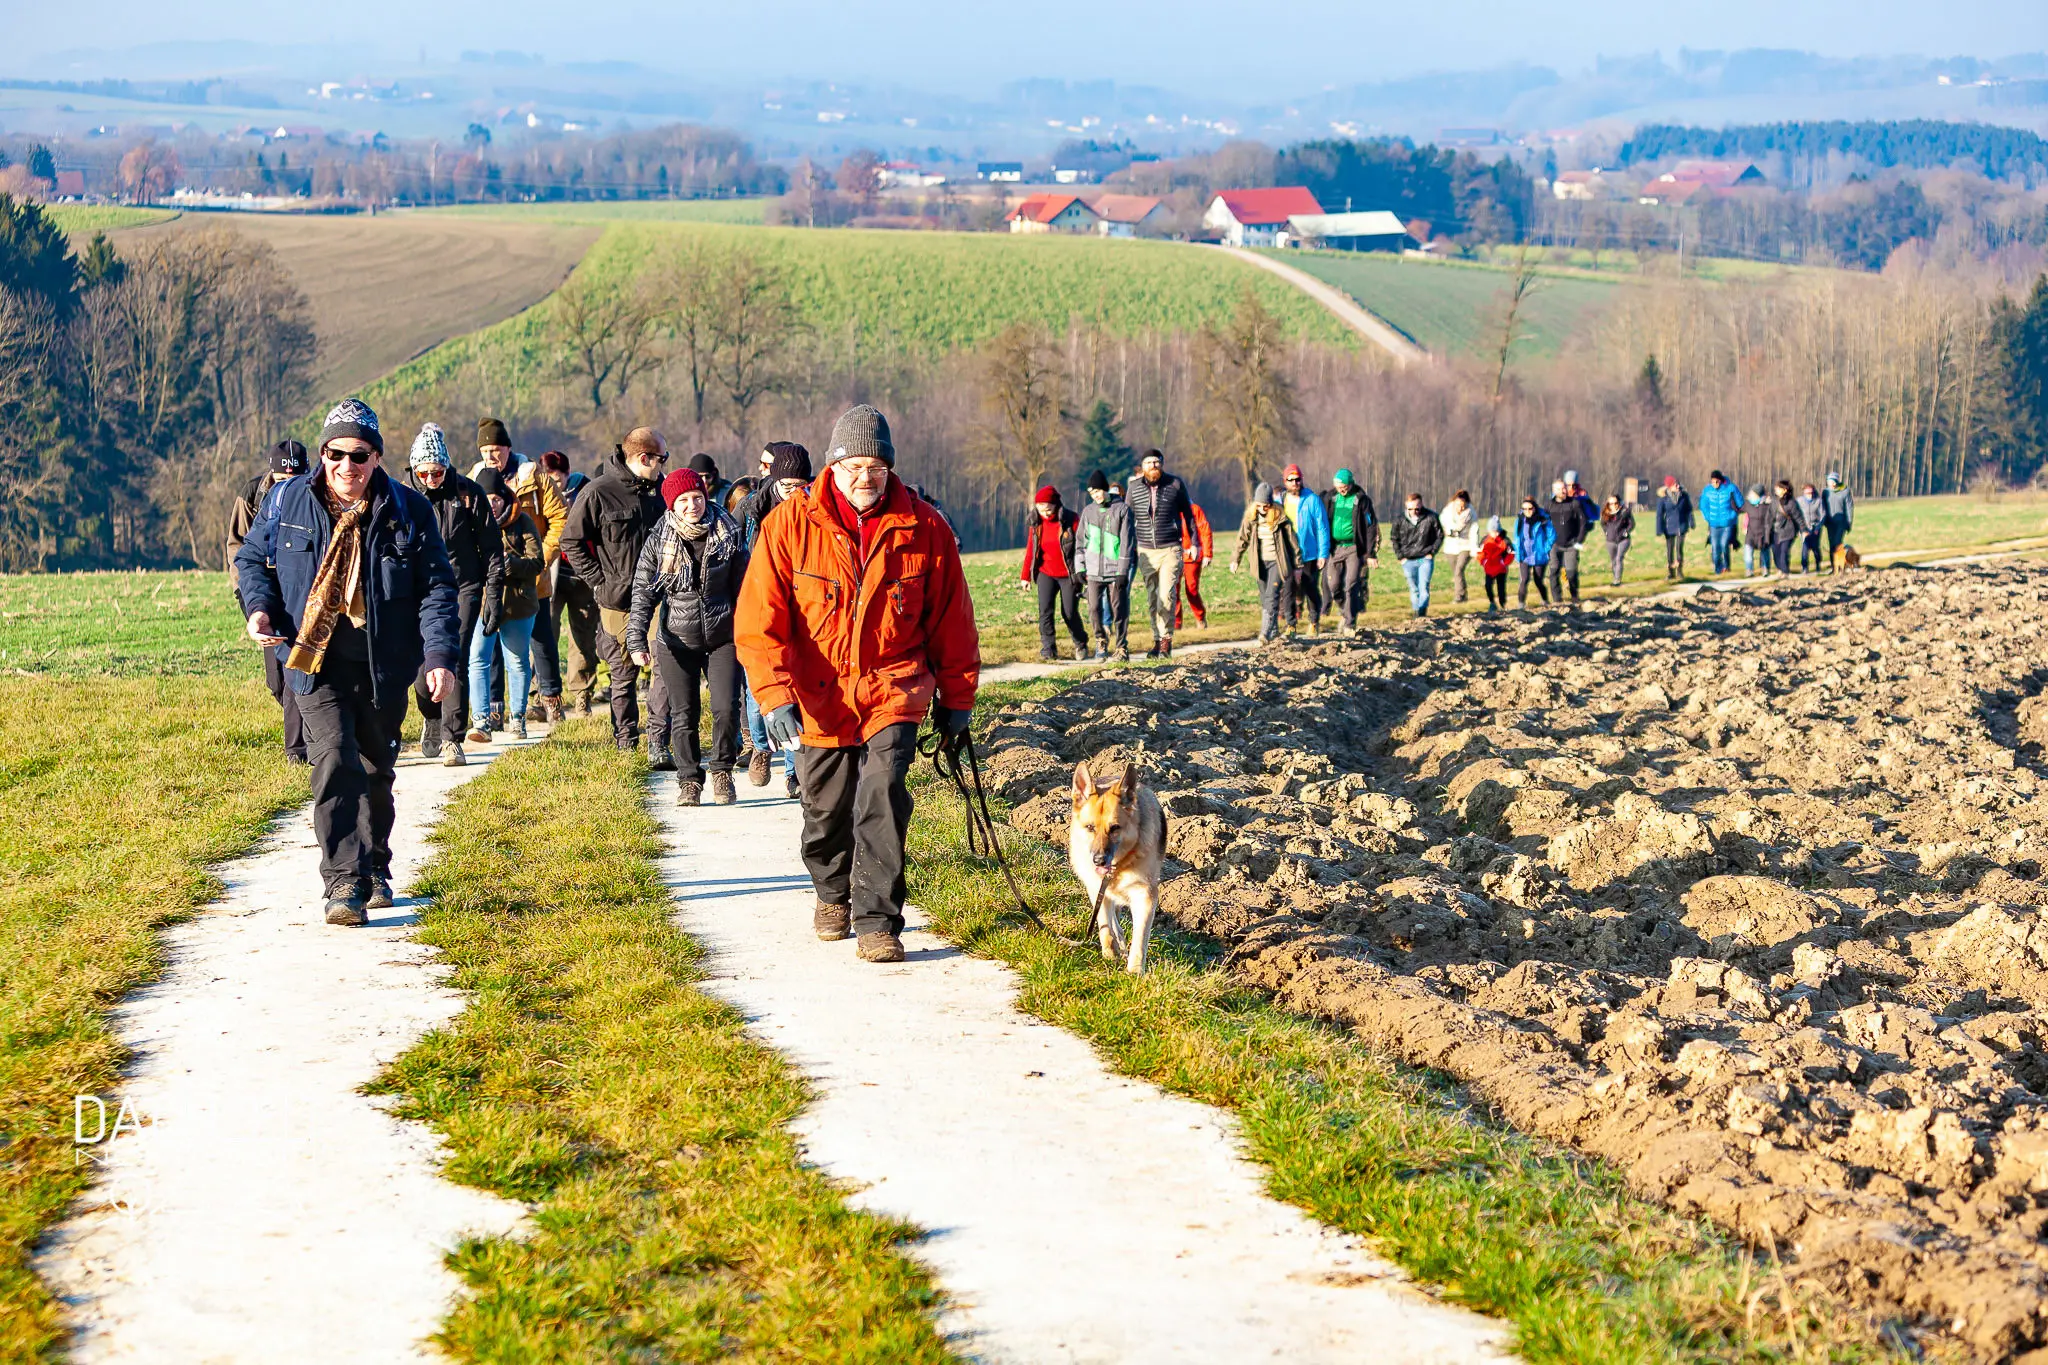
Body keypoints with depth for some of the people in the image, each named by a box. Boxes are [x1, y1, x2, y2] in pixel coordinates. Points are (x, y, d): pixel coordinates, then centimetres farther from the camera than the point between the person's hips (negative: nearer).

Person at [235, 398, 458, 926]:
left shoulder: (408, 511, -2)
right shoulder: (287, 503, 0)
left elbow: (436, 587, -2)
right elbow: (251, 557, 16)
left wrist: (440, 654, -14)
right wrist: (259, 606, -4)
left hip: (382, 666, 1)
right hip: (316, 663, -1)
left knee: (376, 772, 15)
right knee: (335, 763, -18)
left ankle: (374, 871, 35)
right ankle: (343, 884, -21)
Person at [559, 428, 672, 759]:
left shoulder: (661, 488, 8)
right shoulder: (598, 493, -8)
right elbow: (571, 541, -2)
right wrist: (600, 582, -7)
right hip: (618, 600, -3)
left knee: (666, 666, -10)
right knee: (624, 674, 8)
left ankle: (657, 744, -9)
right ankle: (625, 745, 20)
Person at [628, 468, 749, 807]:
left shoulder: (728, 534, -1)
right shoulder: (659, 541, -2)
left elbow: (743, 587, 5)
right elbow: (643, 593, -2)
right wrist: (636, 640, -11)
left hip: (723, 635, 0)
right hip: (678, 639, 0)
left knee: (726, 708, -9)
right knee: (685, 715, 1)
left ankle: (722, 772, 11)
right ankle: (689, 780, 14)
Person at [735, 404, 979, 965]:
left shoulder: (924, 529, -3)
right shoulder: (790, 526, -7)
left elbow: (951, 620, 7)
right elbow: (759, 620, -9)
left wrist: (956, 698, 10)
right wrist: (775, 696, -19)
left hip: (893, 687, -1)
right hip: (819, 695, 1)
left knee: (882, 794, -21)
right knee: (826, 811, 11)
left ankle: (879, 922, -15)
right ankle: (833, 894, 41)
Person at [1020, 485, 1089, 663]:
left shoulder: (1071, 521, -12)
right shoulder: (1035, 523, 1)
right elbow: (1030, 550, 10)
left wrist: (1082, 573, -14)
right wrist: (1026, 576, 11)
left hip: (1068, 574, -3)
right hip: (1045, 573, 3)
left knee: (1069, 613, 1)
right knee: (1045, 611, -10)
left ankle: (1081, 645, 26)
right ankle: (1048, 650, -6)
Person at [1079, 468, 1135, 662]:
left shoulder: (1122, 509, -2)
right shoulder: (1088, 511, 9)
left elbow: (1126, 542, -5)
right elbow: (1082, 541, 15)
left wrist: (1123, 571, -10)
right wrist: (1081, 567, 7)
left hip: (1116, 569, -3)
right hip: (1094, 571, 3)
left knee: (1119, 609, -3)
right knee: (1095, 609, -3)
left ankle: (1122, 648, 6)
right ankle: (1101, 641, 17)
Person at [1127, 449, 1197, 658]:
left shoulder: (1175, 484, -1)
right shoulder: (1135, 488, 3)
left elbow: (1188, 513, 8)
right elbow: (1129, 518, 13)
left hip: (1170, 549, -3)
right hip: (1145, 551, 3)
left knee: (1166, 596, -14)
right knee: (1152, 599, 6)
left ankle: (1166, 639, -5)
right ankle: (1158, 640, 14)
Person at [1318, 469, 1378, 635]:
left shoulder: (1361, 499, -4)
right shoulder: (1329, 497, 3)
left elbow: (1370, 527, -2)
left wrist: (1371, 554, -6)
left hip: (1354, 548, -3)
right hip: (1334, 547, 3)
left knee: (1351, 586, -10)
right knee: (1334, 586, 3)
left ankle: (1350, 623, -6)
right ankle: (1344, 611, 30)